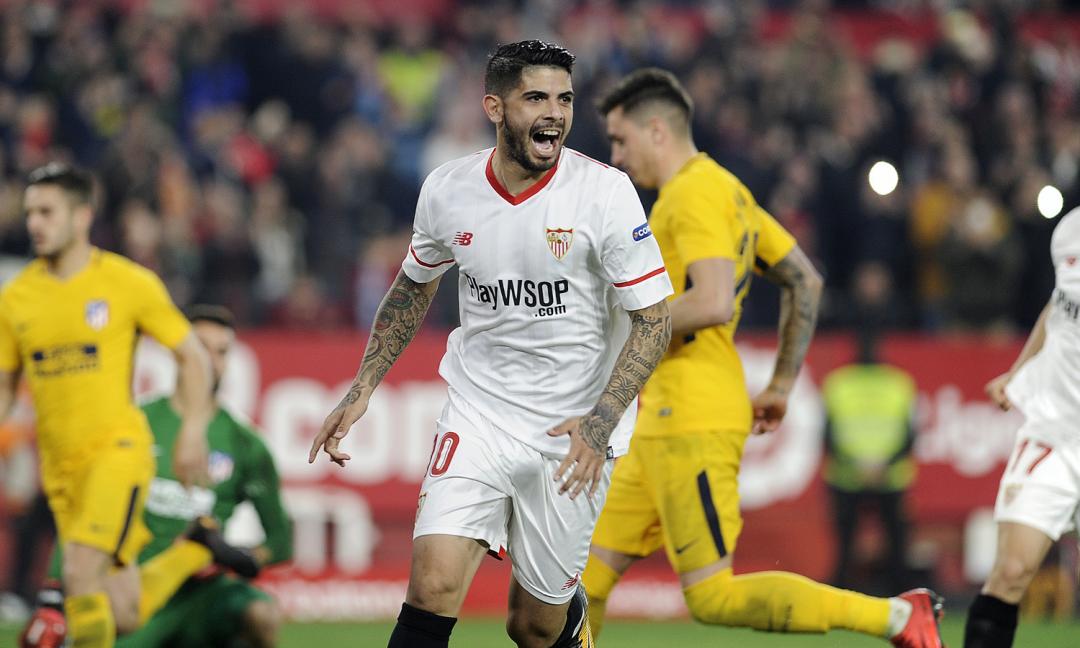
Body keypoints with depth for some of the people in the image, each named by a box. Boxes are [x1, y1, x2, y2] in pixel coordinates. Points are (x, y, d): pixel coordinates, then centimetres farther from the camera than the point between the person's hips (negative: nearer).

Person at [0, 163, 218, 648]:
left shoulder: (129, 283, -5)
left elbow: (192, 356, 3)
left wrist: (192, 434, -5)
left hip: (119, 450, -4)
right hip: (60, 464, 5)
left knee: (80, 574, -24)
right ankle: (193, 553, 33)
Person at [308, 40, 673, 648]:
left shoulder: (604, 191, -14)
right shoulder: (447, 189, -3)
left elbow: (654, 318, -11)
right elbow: (414, 286, 17)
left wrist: (602, 421, -23)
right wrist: (362, 390, 11)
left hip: (575, 432, -2)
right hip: (479, 413, 2)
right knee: (434, 587, -19)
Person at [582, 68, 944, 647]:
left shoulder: (694, 193, -13)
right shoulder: (724, 189, 17)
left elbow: (713, 303, -27)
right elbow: (805, 282, 23)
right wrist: (782, 385, 24)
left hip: (691, 424, -10)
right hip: (664, 423, 10)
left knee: (712, 597, -11)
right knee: (588, 569, 10)